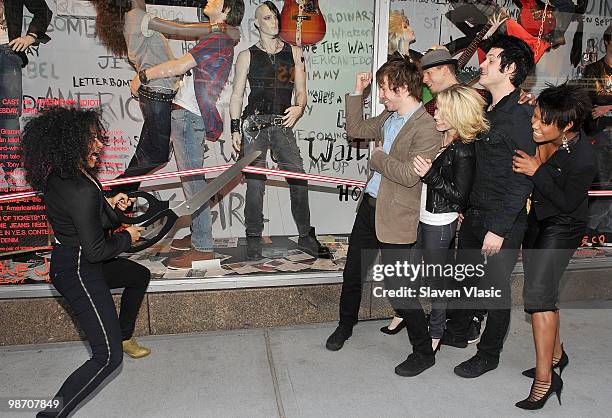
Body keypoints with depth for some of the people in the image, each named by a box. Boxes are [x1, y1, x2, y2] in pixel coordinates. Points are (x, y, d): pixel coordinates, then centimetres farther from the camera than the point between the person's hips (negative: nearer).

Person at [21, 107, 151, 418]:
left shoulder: (57, 176, -1)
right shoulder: (82, 191, -30)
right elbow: (96, 250, -24)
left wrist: (108, 203, 5)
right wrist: (127, 237, -7)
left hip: (67, 260, 10)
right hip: (79, 273, -10)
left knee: (140, 275, 32)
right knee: (108, 358, -9)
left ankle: (125, 337, 48)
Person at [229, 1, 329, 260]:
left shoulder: (294, 53, 15)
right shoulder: (247, 56, 10)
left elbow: (301, 91, 14)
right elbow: (237, 95, 8)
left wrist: (298, 108, -8)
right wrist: (235, 129, -1)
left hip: (283, 124, 2)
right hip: (254, 124, -1)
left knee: (299, 179, -5)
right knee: (255, 183, -2)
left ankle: (306, 237, 8)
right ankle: (254, 240, 9)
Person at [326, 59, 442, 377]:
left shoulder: (427, 128, -17)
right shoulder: (388, 118, 8)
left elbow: (410, 174, -27)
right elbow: (355, 129, 21)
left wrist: (378, 158, -12)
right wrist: (357, 92, 14)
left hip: (396, 218, -8)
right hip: (369, 206, 8)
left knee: (397, 287, -2)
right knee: (352, 272, 20)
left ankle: (424, 351, 20)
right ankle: (345, 325, 45)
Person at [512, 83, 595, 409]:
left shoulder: (582, 159, -28)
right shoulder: (544, 135, -11)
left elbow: (567, 204, -20)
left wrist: (536, 172, -25)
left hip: (562, 227, -7)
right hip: (538, 219, 7)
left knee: (537, 294, -13)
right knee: (544, 291, 16)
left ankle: (544, 378, -1)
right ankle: (556, 354, 36)